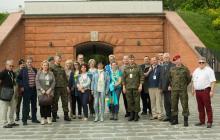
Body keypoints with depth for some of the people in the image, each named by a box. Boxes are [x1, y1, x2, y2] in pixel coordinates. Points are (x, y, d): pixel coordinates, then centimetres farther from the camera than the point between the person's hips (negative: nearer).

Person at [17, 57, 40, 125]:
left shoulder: (35, 70, 10)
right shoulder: (23, 70, -2)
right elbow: (18, 79, -2)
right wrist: (21, 86, -8)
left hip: (34, 89, 5)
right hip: (26, 90, -5)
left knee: (34, 105, 12)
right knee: (26, 105, -2)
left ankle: (34, 118, 23)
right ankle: (24, 120, 5)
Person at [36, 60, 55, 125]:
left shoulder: (51, 73, 9)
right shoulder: (39, 73, 5)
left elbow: (53, 82, 4)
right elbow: (37, 82, -2)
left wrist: (50, 89, -8)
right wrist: (41, 89, -11)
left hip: (49, 92, 1)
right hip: (41, 92, -1)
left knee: (49, 105, -1)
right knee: (42, 105, -2)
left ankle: (49, 118, 5)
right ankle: (43, 118, 4)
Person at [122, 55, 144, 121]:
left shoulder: (138, 68, 4)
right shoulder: (126, 68, 11)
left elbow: (142, 77, 1)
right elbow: (123, 78, 11)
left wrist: (140, 85, -8)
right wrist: (124, 87, 4)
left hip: (136, 87, -2)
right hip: (128, 88, 2)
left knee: (136, 101, -2)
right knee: (130, 101, 4)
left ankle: (136, 115, 7)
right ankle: (131, 115, 14)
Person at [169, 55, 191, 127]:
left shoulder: (185, 69, 0)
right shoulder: (172, 69, 8)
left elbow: (189, 79, 8)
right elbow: (169, 78, 22)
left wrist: (184, 85, 10)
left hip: (183, 90, -3)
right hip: (174, 90, 3)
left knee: (184, 105, -2)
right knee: (173, 105, 7)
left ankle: (185, 120, 5)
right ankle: (174, 119, 18)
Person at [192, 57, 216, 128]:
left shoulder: (209, 70, -5)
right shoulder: (196, 71, 15)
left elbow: (213, 81, -10)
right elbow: (194, 81, 23)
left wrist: (212, 91, -17)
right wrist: (193, 89, 18)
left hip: (205, 91, -6)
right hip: (197, 91, 6)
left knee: (208, 106, -4)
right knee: (200, 107, 10)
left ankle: (209, 122, 0)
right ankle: (202, 121, 18)